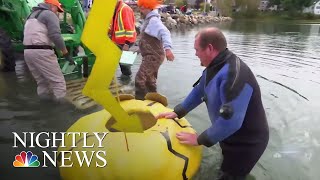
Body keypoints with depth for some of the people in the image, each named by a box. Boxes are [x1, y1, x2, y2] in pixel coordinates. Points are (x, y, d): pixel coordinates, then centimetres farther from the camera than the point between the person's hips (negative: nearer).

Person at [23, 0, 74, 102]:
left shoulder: (32, 15, 26)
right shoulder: (50, 14, -2)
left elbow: (34, 35, 20)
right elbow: (55, 36, -15)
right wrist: (66, 53, -12)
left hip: (27, 51, 9)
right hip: (41, 52, -9)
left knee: (42, 82, 16)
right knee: (58, 81, -6)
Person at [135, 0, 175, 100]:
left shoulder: (154, 20, -18)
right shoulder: (148, 19, 12)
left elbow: (165, 33, -34)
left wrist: (167, 48, -48)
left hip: (153, 56, -11)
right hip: (150, 56, 11)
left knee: (140, 79, -14)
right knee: (149, 80, 19)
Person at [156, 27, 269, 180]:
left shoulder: (234, 75, -37)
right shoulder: (214, 66, -4)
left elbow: (230, 121, -40)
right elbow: (199, 91, 8)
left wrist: (200, 140, -28)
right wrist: (177, 112, 4)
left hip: (246, 143, -9)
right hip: (230, 136, 9)